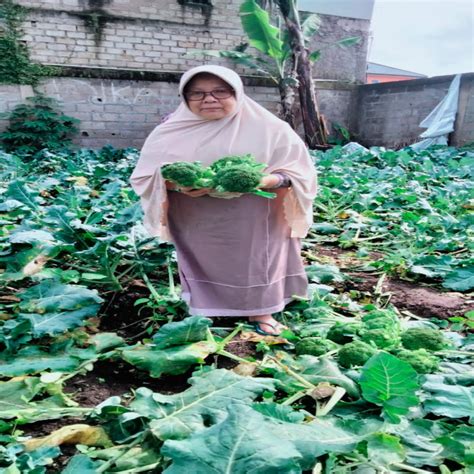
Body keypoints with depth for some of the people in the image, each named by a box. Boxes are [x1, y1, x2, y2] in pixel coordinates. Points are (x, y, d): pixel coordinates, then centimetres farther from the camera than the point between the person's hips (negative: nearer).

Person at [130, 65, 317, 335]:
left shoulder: (269, 128, -5)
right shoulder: (171, 133, -1)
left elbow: (300, 171, -5)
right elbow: (144, 176, -2)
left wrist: (266, 181, -26)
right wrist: (179, 185, -22)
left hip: (254, 224, -1)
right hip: (197, 225, 1)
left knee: (255, 265, 8)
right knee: (204, 266, 10)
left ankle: (260, 310, 28)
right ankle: (203, 313, 29)